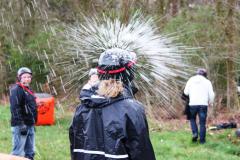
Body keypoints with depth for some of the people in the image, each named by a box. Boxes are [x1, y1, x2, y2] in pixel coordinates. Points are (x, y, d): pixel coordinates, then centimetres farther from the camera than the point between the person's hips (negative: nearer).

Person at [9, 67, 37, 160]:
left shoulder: (28, 90, 19)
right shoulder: (16, 90, -11)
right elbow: (15, 108, -20)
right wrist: (21, 124, -25)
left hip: (30, 125, 10)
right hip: (20, 125, -10)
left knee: (30, 152, 12)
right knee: (18, 152, -11)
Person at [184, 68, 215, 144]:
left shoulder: (191, 80, 6)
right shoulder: (207, 82, 3)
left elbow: (186, 92, 4)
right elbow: (211, 94, 0)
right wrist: (210, 103, 16)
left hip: (193, 104, 1)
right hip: (203, 104, -1)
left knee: (192, 119, 21)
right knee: (202, 123, 5)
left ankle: (195, 133, 1)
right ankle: (202, 139, 6)